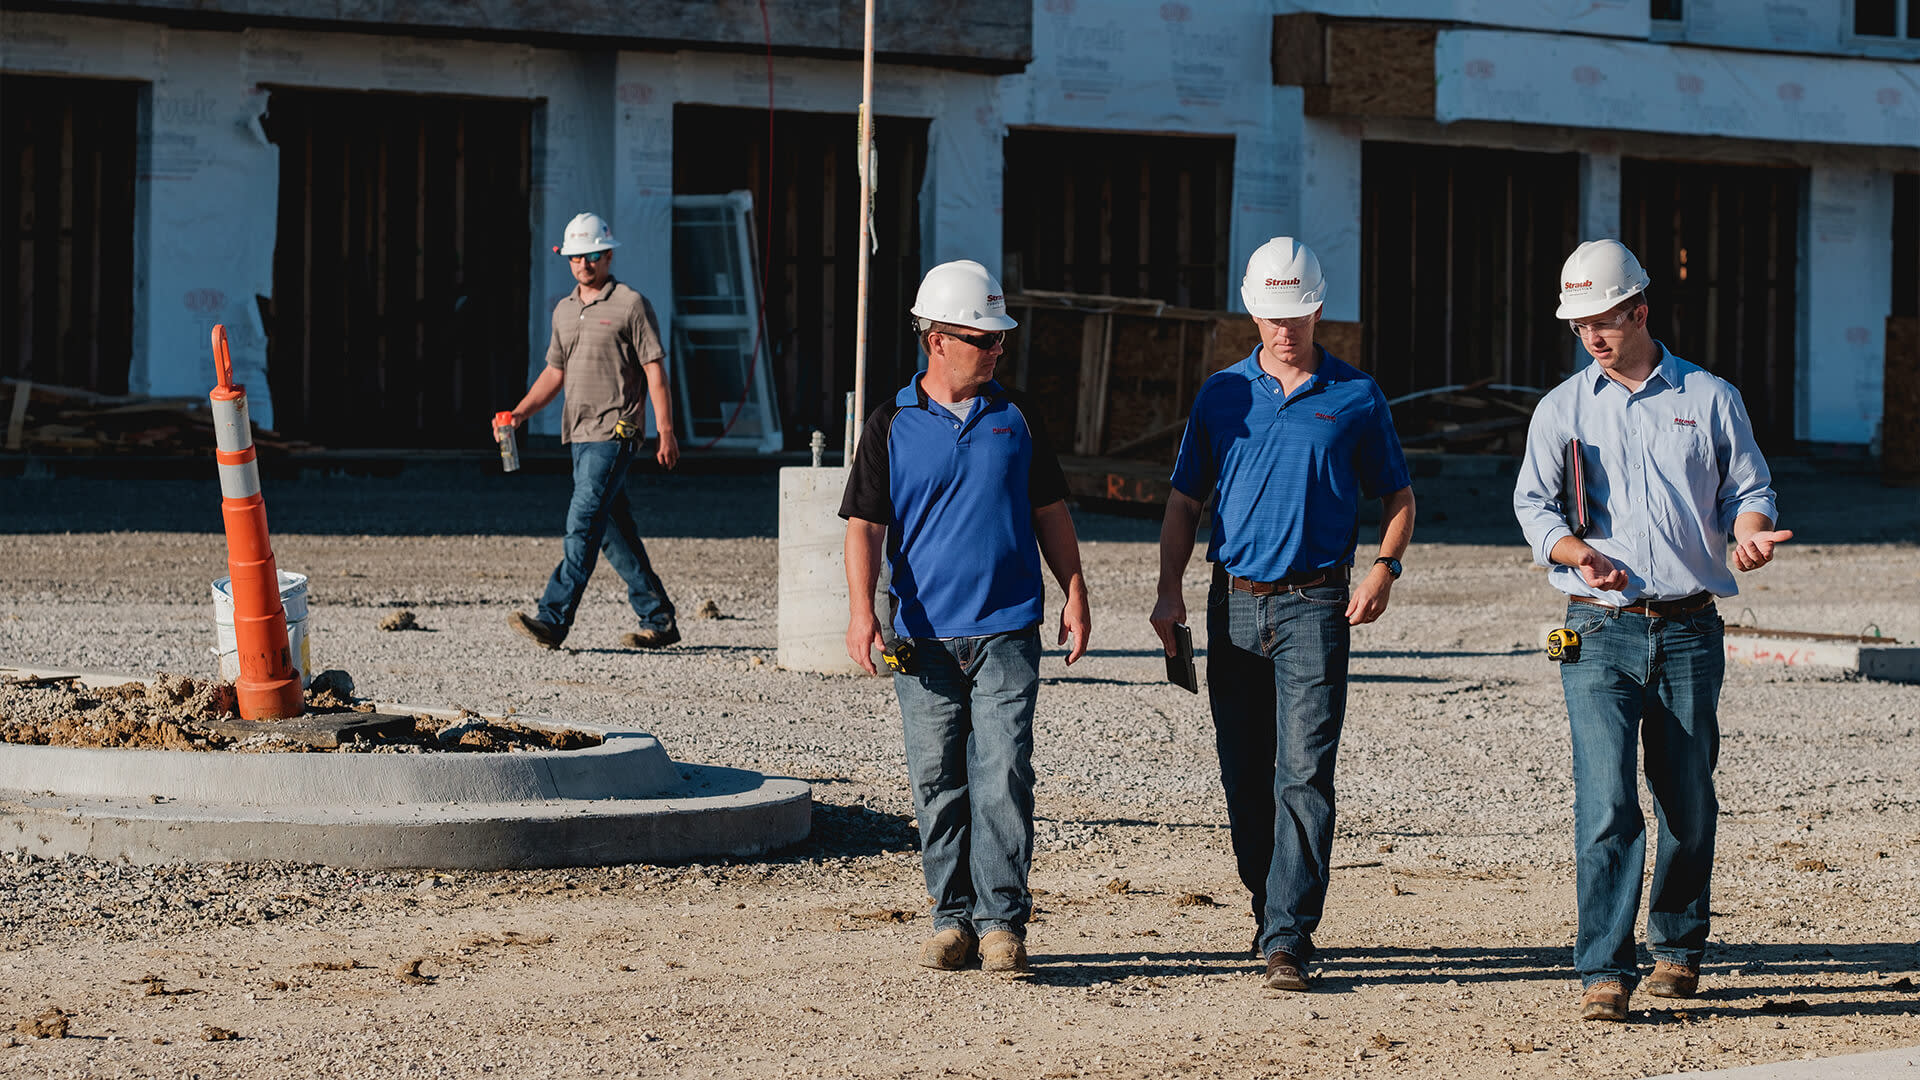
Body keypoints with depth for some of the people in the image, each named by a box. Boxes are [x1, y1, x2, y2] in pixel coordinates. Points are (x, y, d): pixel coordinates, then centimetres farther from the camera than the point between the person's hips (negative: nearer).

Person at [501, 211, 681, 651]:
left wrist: (666, 432, -11)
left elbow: (655, 370, -6)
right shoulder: (564, 310, 17)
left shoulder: (630, 305, -4)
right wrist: (519, 413, 10)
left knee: (583, 522, -14)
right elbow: (555, 372, 24)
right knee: (613, 531, 8)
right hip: (580, 434, 8)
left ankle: (553, 620, -19)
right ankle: (658, 620, 15)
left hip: (614, 434, -8)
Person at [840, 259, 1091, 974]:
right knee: (937, 783, 3)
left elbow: (1050, 512, 16)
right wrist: (862, 610, -13)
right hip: (924, 636, 0)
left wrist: (1075, 595, 9)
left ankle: (1001, 920, -3)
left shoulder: (1015, 418, 10)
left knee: (1003, 777, -8)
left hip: (1007, 632, 0)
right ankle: (954, 918, 13)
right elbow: (865, 523, 0)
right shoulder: (891, 427, 3)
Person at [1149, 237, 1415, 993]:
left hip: (1314, 606, -3)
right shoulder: (1222, 394, 10)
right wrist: (1170, 590, 1)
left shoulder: (1355, 398, 5)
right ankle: (1271, 910, 24)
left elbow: (1397, 498, 12)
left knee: (1304, 773, -12)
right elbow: (1185, 502, 14)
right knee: (1244, 778, 8)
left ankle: (1287, 938, -15)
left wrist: (1383, 569, -6)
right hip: (1234, 603, 3)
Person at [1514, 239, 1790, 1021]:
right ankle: (1605, 970, -13)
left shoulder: (1710, 400, 8)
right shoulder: (1562, 409, 9)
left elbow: (1747, 489, 11)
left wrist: (1751, 533, -12)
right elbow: (1533, 502, 8)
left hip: (1689, 632, 1)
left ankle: (1678, 946, 26)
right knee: (1605, 800, -12)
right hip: (1600, 631, -1)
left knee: (1688, 800, 7)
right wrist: (1574, 550, -13)